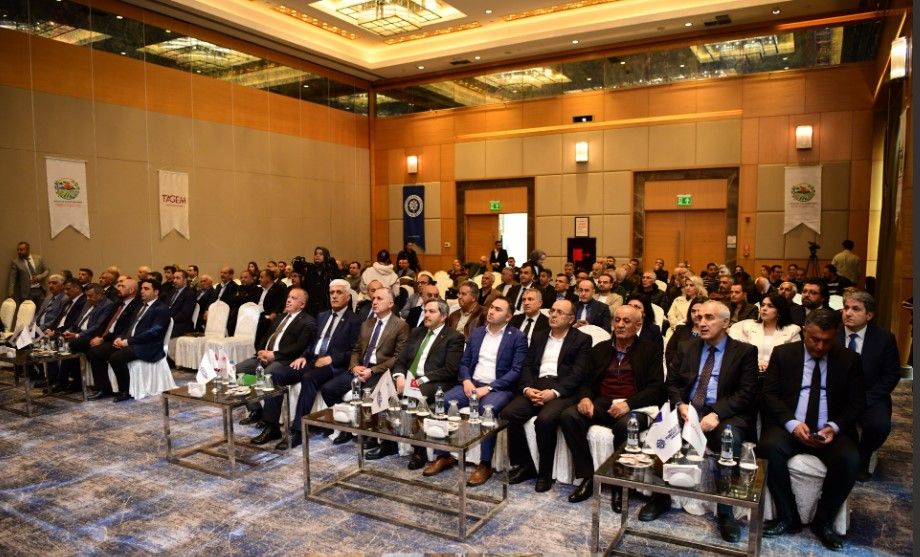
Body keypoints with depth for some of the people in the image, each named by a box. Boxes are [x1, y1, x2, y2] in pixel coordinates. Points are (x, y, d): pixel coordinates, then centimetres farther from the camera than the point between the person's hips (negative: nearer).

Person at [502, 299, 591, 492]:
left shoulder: (582, 340, 6)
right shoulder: (538, 336, 21)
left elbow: (577, 374, -5)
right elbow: (527, 367, 13)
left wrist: (554, 392, -19)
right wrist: (527, 388, -8)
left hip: (562, 391, -4)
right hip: (535, 387, 5)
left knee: (545, 420, -33)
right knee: (508, 414, -21)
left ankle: (545, 472, -10)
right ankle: (524, 465, -2)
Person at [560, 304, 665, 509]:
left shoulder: (650, 351, 8)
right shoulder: (600, 349, 19)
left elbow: (656, 388, -2)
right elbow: (586, 381, 15)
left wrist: (629, 404, -19)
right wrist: (585, 398, -9)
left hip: (632, 407, -3)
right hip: (601, 404, 4)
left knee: (626, 425, -37)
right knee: (568, 416, -24)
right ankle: (587, 476, -12)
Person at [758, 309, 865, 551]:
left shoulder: (849, 360, 7)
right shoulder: (783, 353, 4)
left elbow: (857, 403, 5)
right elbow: (769, 394, 0)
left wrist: (834, 428, -14)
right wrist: (792, 424, -16)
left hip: (831, 431, 1)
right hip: (789, 427, -1)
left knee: (849, 460, -30)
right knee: (769, 448, -32)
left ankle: (823, 521, -6)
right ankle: (788, 517, -12)